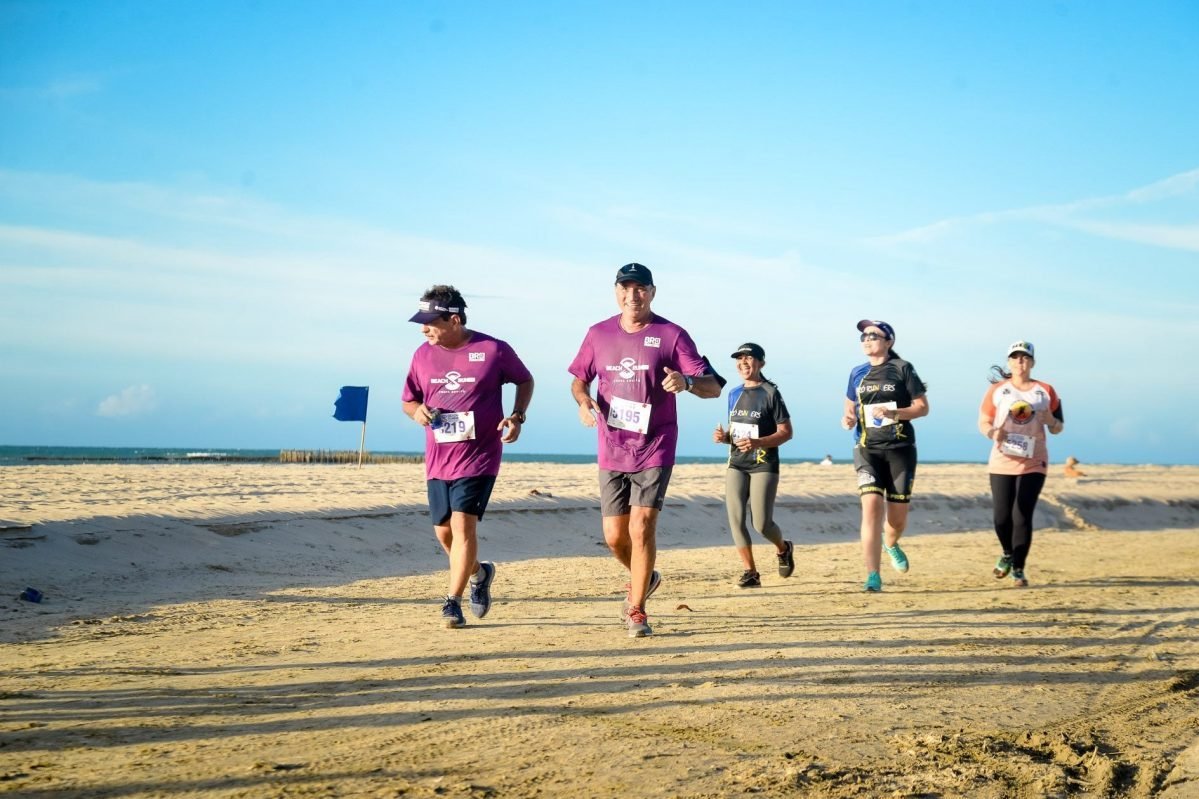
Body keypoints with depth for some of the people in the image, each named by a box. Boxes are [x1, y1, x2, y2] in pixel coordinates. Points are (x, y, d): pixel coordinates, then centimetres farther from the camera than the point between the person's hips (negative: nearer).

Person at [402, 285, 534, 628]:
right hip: (437, 459, 5)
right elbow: (408, 401, 16)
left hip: (479, 456, -5)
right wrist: (417, 411, -8)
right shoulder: (423, 355, 4)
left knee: (463, 524, -14)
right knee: (444, 531, 10)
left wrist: (517, 417, -7)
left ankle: (453, 601, -7)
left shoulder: (494, 350, -8)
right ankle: (479, 573, 38)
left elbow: (525, 381, 9)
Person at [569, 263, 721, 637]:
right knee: (614, 536, 7)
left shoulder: (672, 335, -6)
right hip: (611, 450, 4)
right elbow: (579, 379, 16)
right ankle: (644, 578, 37)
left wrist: (687, 381, -32)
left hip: (655, 450, -3)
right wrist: (583, 401, -7)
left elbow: (713, 387, -9)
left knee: (642, 528, -12)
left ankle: (636, 609, 2)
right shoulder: (598, 334, 5)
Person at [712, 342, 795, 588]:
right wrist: (723, 436, -1)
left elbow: (786, 432, -8)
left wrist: (758, 442, -23)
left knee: (762, 524, -8)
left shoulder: (771, 393, -6)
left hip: (764, 466, -5)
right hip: (736, 465, 5)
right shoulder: (734, 394, 12)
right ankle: (750, 572, 2)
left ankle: (783, 549, 25)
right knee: (735, 519, -7)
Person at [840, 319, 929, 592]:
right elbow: (850, 407, 22)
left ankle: (891, 543, 42)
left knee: (897, 516, 4)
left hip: (900, 448, -1)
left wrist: (893, 413, -17)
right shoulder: (858, 373, 11)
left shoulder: (902, 368, 0)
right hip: (867, 449, 2)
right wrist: (847, 419, -1)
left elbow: (923, 407, -2)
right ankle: (873, 576, -16)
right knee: (871, 506, -17)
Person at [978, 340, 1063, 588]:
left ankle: (1018, 569, 1)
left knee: (1022, 516, -9)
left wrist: (1050, 420, -13)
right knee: (1001, 516, -2)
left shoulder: (1045, 391, 7)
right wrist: (993, 433, -17)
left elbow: (1058, 428, 10)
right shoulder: (996, 390, 6)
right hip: (1001, 462, 1)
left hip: (1033, 463, 0)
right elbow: (983, 423, 5)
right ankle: (1008, 554, 28)